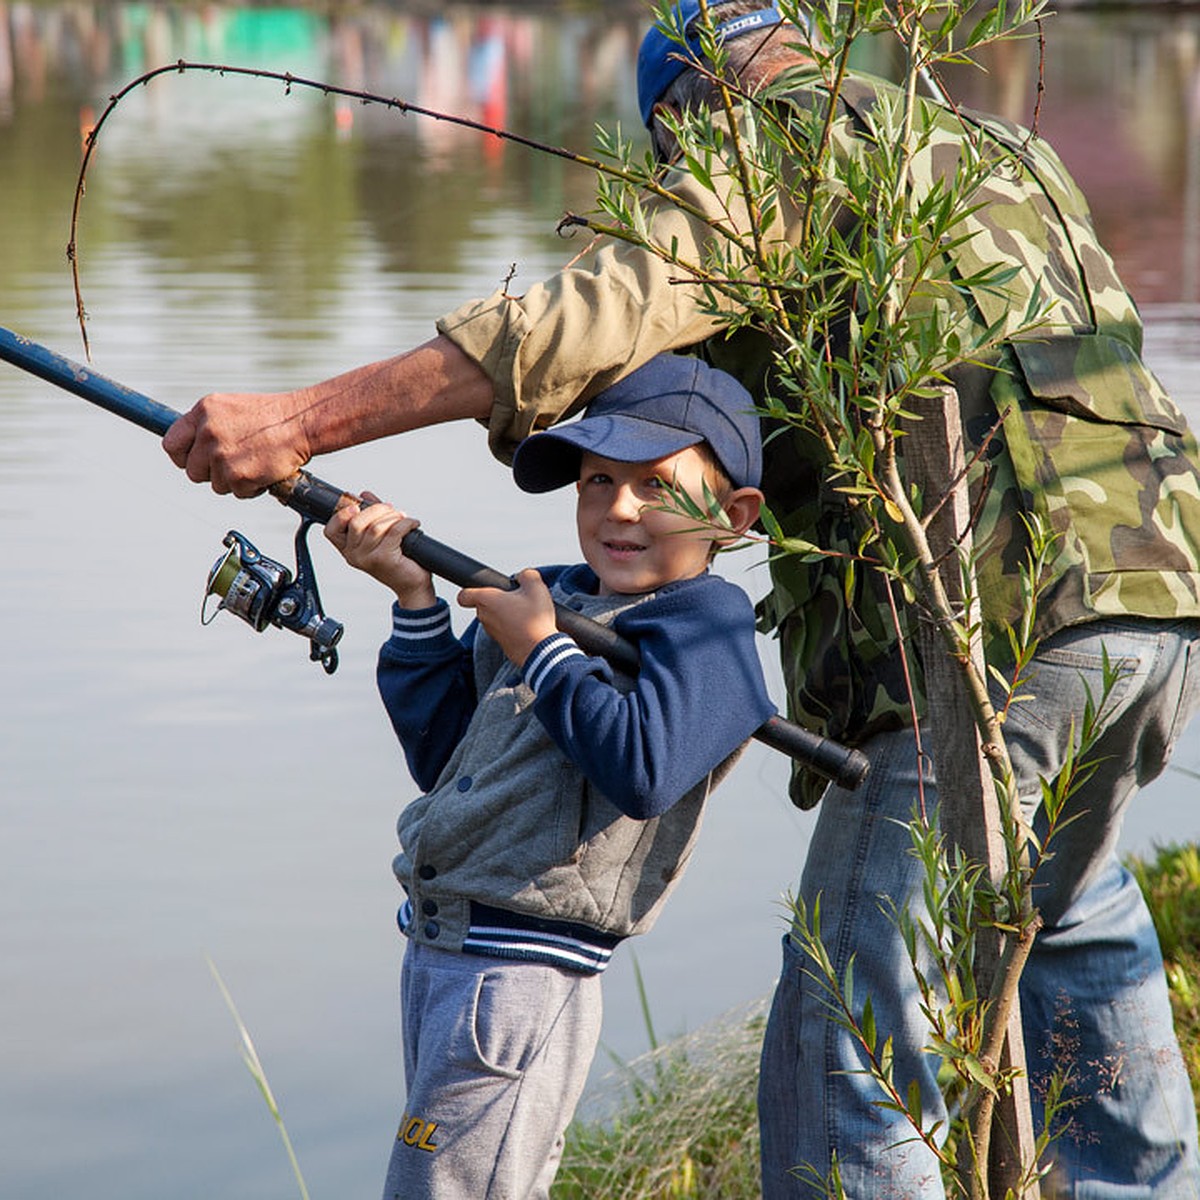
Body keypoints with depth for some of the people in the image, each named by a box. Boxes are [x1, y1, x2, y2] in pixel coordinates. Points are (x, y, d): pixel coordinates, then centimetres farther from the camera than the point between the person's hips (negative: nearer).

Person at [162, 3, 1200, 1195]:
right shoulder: (1004, 150, 28)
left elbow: (592, 321, -11)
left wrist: (299, 422, -14)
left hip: (989, 618, -9)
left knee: (845, 1047, -5)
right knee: (1070, 916, 33)